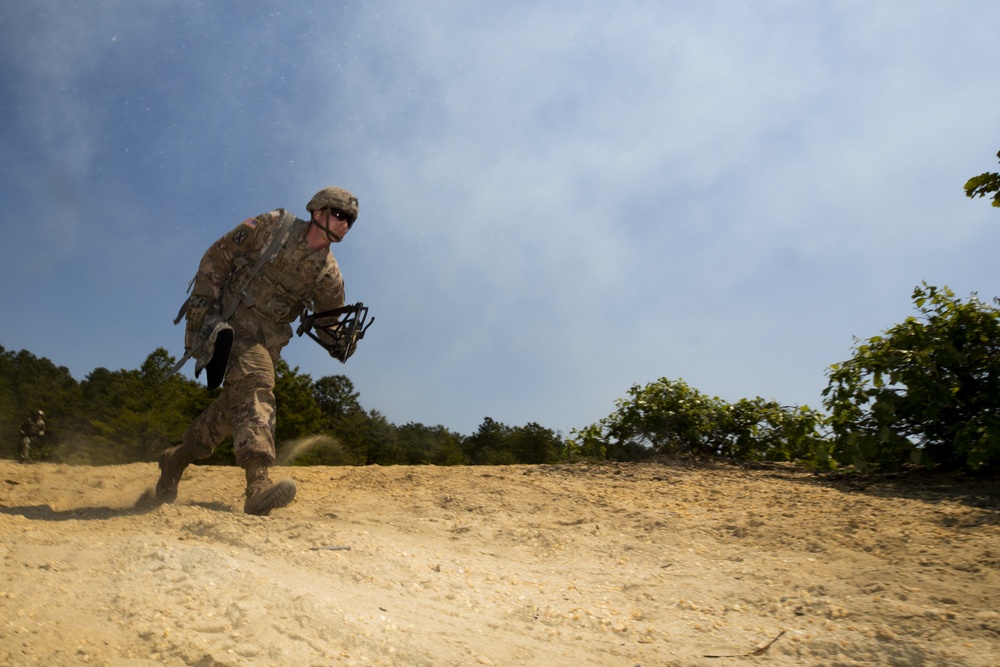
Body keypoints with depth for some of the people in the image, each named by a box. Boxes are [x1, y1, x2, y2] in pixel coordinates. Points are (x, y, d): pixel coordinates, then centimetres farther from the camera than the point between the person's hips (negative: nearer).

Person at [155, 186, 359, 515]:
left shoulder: (329, 277, 2)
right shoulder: (273, 225, -5)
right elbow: (218, 255, -1)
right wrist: (201, 303, -8)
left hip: (267, 340, 5)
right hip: (231, 320, -5)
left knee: (235, 404, -2)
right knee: (257, 385, -26)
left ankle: (175, 461, 22)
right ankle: (258, 483, -37)